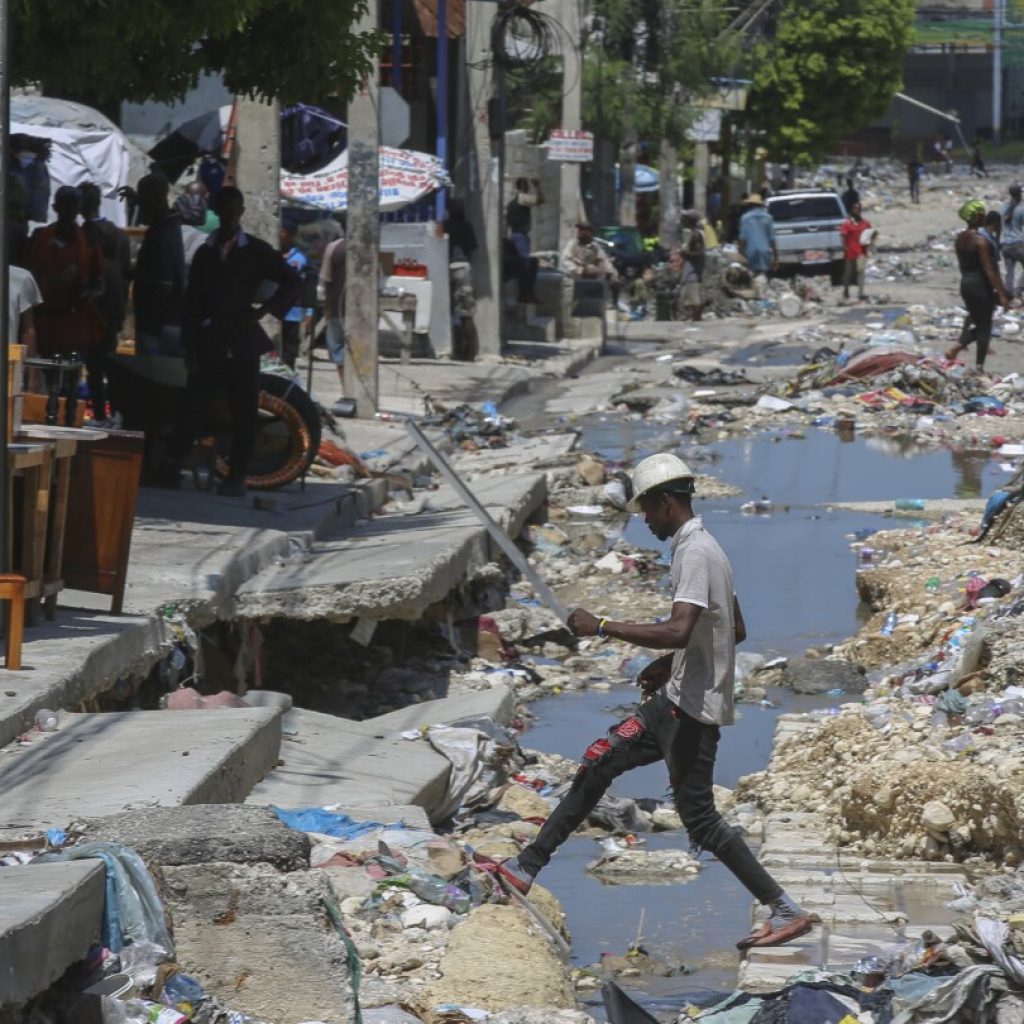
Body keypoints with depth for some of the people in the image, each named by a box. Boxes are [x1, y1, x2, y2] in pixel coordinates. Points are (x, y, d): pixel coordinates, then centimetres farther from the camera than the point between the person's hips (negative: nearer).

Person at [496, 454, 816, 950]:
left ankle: (786, 911, -3)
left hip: (694, 707, -10)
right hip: (677, 698, 10)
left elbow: (678, 630, -32)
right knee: (598, 763, 11)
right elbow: (736, 629, 24)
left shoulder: (696, 553, -18)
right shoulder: (702, 547, 14)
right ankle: (526, 867, 15)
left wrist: (603, 626, -26)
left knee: (699, 817, -7)